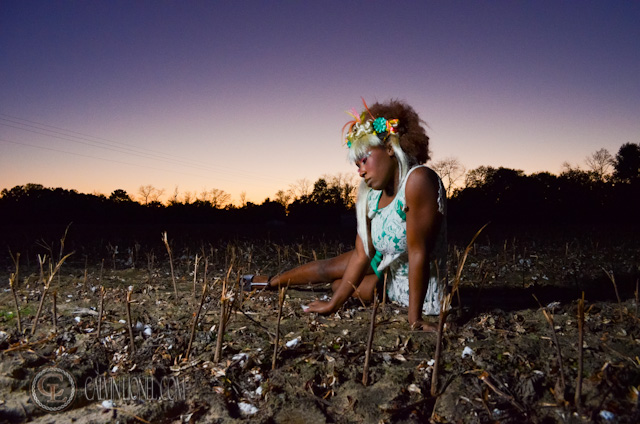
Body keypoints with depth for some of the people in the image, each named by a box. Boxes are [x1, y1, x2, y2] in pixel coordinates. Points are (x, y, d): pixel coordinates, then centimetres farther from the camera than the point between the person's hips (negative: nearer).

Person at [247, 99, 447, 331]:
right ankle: (271, 282, 42)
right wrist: (333, 304, -8)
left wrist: (415, 319, -29)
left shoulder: (418, 181, -31)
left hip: (418, 290, -6)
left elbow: (418, 252, -32)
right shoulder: (371, 195, -8)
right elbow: (361, 256, -8)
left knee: (338, 283, -1)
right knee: (330, 267, 14)